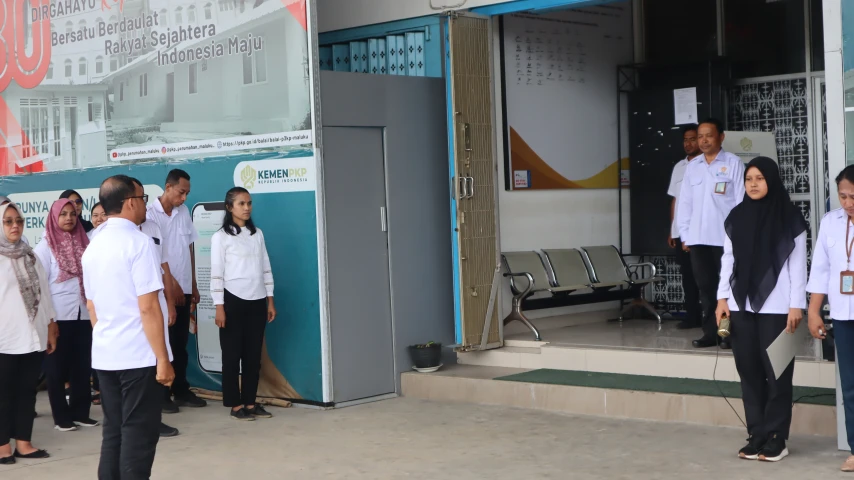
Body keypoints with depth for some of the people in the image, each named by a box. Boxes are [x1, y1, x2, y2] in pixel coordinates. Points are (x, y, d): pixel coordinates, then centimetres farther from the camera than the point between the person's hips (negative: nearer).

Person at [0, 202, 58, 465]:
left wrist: (50, 328, 13)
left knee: (27, 391, 7)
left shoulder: (30, 255, 13)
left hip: (33, 336, 5)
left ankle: (23, 443, 13)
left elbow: (43, 292, 14)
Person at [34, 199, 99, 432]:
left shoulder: (83, 243, 9)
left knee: (82, 366, 8)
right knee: (58, 367, 4)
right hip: (59, 315, -4)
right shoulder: (45, 247, -3)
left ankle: (80, 413, 18)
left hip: (83, 314, 4)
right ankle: (61, 417, 12)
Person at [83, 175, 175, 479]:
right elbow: (148, 307, -18)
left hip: (104, 355, 8)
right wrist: (163, 359, -14)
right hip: (138, 355, -8)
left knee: (113, 432, 12)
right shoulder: (138, 242, -13)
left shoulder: (93, 247, 12)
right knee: (138, 435, -2)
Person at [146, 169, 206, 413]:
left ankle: (181, 390, 19)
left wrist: (193, 285, 12)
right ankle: (162, 394, 8)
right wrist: (172, 284, -12)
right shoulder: (150, 214, -10)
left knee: (181, 342, 11)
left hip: (184, 288, 5)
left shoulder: (184, 212, 7)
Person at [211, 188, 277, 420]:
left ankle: (250, 402, 14)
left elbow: (266, 268, 12)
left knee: (254, 354, 7)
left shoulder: (257, 234, 10)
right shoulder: (221, 237, -4)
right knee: (232, 354, 1)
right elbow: (216, 273, -7)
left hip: (256, 301, 5)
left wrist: (270, 300, 9)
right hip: (233, 301, -5)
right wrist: (219, 307, -11)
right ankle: (235, 405, 7)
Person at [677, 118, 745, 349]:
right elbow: (685, 202, 12)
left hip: (725, 237, -4)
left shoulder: (733, 163, -1)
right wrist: (684, 234, 7)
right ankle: (710, 332, 13)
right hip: (697, 238, 4)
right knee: (706, 286, 7)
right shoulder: (692, 167, 12)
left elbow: (741, 201, -5)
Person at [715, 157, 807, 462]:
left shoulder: (789, 218, -2)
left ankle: (776, 438, 6)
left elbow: (798, 264, -3)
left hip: (775, 307, -4)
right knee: (749, 370, 6)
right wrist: (722, 298, 4)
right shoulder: (736, 218, 9)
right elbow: (728, 260, 12)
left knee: (776, 371, -1)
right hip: (742, 305, 4)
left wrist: (797, 304, -8)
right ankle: (756, 435, 13)